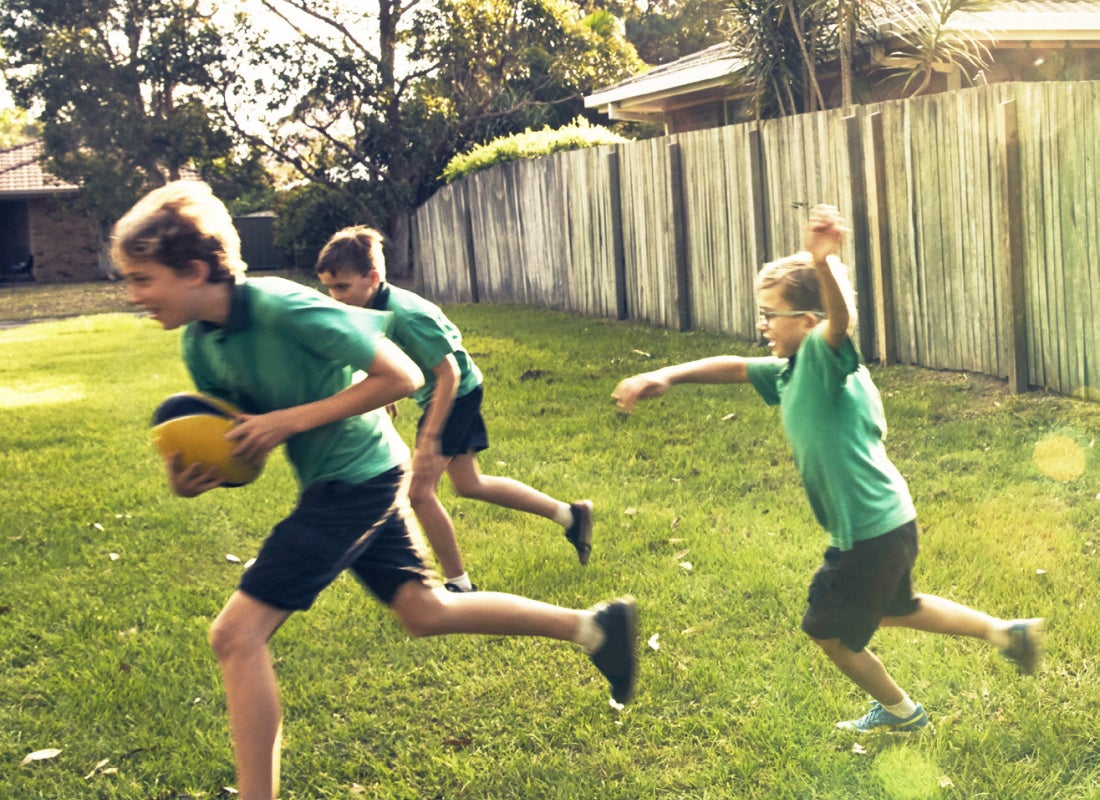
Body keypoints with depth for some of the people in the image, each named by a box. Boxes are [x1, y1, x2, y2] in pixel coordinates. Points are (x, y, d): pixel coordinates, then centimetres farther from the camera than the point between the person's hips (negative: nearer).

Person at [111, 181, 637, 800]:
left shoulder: (285, 309, -26)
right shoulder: (200, 344, -2)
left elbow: (401, 376, -22)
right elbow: (247, 443, 8)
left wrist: (292, 419, -24)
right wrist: (196, 477, -14)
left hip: (359, 479, -9)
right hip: (329, 481, 9)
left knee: (237, 633, -12)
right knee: (425, 611, 20)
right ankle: (592, 626, 32)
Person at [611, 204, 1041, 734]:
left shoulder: (823, 357, -21)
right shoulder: (789, 371, 5)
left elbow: (841, 317, -42)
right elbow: (732, 367, 11)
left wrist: (823, 263, -61)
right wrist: (666, 376, -3)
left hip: (872, 531, -9)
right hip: (887, 520, 9)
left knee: (830, 634, 14)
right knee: (895, 610, 32)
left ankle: (900, 712, 35)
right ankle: (1007, 633, 39)